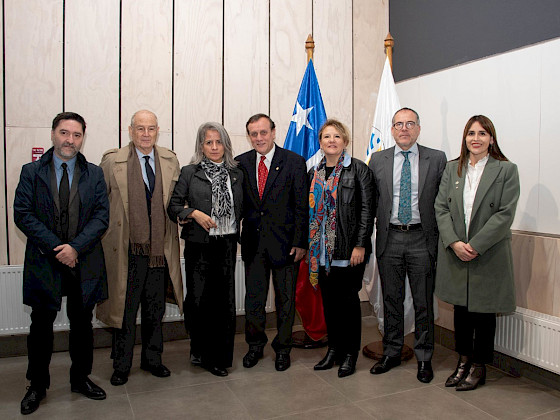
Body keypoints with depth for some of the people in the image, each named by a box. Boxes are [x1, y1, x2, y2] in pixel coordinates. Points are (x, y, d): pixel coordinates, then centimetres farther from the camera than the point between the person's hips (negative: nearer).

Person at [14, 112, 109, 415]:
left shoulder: (94, 174, 5)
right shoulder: (32, 172, 2)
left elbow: (102, 216, -3)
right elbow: (23, 214, -6)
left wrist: (75, 247, -16)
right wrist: (56, 248, -16)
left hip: (84, 262, 1)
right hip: (44, 262, -1)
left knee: (82, 323, 12)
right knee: (41, 324, 8)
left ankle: (81, 378, 31)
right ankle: (37, 385, 27)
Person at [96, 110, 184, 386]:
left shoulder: (170, 161, 7)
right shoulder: (112, 161, -4)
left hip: (160, 249, 3)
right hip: (127, 249, -3)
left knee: (155, 310, 15)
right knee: (125, 309, 8)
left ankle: (152, 359, 33)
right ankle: (121, 365, 26)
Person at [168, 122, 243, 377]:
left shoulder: (236, 174, 11)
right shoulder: (189, 172, 3)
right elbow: (173, 206, 2)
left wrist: (240, 237, 3)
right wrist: (194, 213, -14)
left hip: (227, 244, 2)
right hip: (199, 244, -2)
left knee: (224, 300, 3)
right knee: (198, 299, 0)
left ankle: (218, 357, 17)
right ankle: (200, 351, 23)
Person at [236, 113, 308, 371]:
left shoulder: (294, 162, -5)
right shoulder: (241, 163, 4)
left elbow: (302, 206, -6)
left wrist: (300, 242, -11)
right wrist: (236, 236, -1)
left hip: (284, 241, -2)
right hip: (253, 242, 3)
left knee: (285, 299, 10)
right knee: (253, 297, 11)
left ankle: (282, 348, 28)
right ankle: (255, 345, 32)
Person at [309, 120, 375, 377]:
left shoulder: (358, 169, -3)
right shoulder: (314, 173, 12)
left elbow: (367, 209, -8)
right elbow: (310, 210, 14)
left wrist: (360, 245, -14)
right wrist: (309, 245, 9)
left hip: (349, 249, -5)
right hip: (322, 249, 5)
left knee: (348, 299, 2)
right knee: (329, 299, 12)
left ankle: (350, 354, 17)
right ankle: (333, 349, 26)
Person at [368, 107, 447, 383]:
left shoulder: (437, 159, 2)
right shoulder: (378, 160, 6)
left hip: (422, 239, -1)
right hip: (389, 238, 2)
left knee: (423, 301, 6)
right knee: (391, 299, 12)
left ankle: (424, 358, 22)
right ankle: (391, 353, 27)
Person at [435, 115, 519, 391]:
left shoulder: (506, 170, -3)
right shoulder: (452, 169, 8)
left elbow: (505, 214, -10)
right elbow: (441, 208, 2)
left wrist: (475, 245, -17)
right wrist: (454, 243, -12)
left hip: (489, 253, -3)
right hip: (455, 253, 3)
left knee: (483, 311, 8)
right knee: (460, 308, 13)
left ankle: (478, 367, 24)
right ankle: (463, 361, 30)